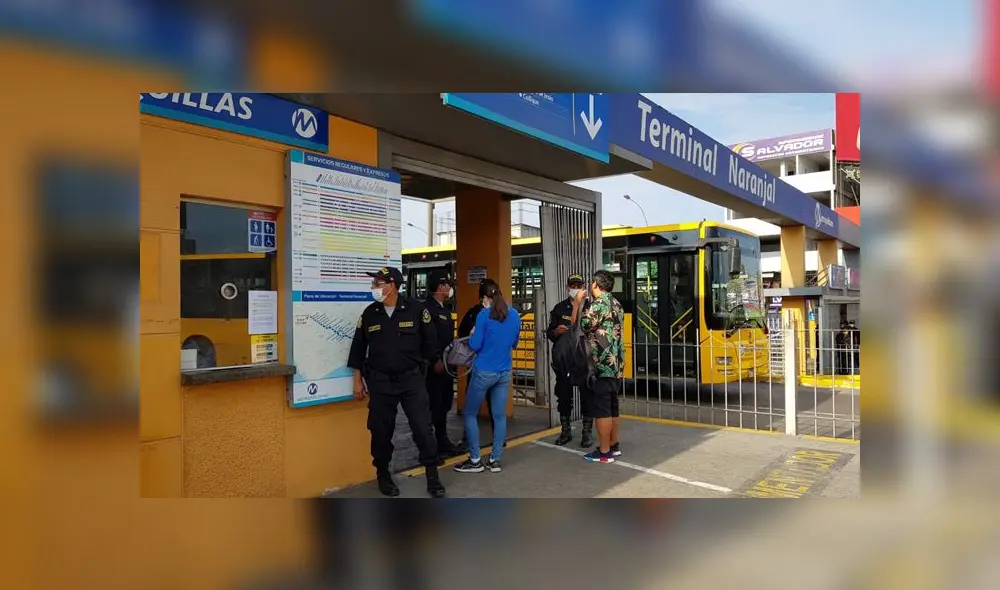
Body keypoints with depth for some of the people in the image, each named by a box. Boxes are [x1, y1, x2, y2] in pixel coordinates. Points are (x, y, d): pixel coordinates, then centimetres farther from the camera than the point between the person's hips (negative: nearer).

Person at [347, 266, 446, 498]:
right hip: (380, 382, 2)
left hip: (412, 379, -2)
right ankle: (383, 475, 29)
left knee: (423, 428, -2)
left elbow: (430, 342, 3)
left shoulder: (416, 310, -7)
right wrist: (358, 380, 8)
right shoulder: (369, 314, 2)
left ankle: (432, 477, 12)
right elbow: (358, 349, 9)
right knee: (381, 431, 10)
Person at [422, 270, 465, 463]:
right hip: (434, 366, -9)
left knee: (444, 405, 17)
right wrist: (436, 361, -22)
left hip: (445, 365, 9)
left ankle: (443, 442, 29)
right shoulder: (427, 308, -14)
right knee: (432, 407, -3)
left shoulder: (444, 309, 17)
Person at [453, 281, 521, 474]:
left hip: (484, 372, -5)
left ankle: (475, 460, 8)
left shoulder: (484, 315, -12)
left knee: (470, 414, 7)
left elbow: (474, 345, -12)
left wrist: (473, 334, 7)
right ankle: (495, 460, 13)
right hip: (504, 372, 6)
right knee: (500, 415, 8)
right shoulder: (514, 314, 5)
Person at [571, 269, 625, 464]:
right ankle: (614, 445, 25)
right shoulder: (615, 303, 15)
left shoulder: (598, 304, -13)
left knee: (601, 409, -3)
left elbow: (578, 325, -10)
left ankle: (604, 452, 2)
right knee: (612, 407, 16)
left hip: (602, 364, -9)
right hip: (615, 363, 9)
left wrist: (577, 303, 1)